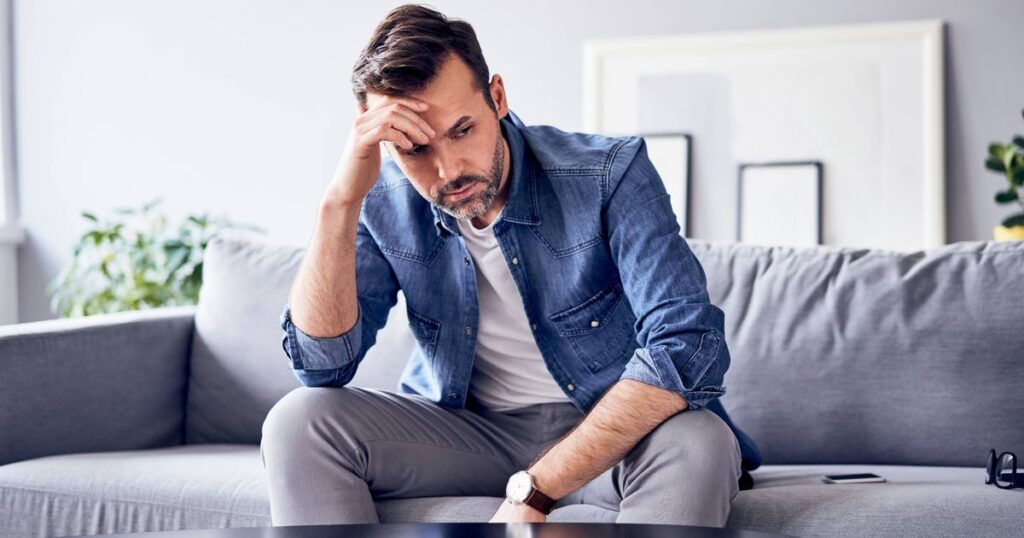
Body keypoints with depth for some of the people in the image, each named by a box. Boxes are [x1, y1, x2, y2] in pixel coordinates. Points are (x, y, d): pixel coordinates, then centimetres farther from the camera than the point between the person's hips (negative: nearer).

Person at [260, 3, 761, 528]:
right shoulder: (385, 203, -7)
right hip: (464, 426, 3)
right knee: (298, 421, -21)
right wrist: (341, 199, -27)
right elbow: (321, 362, -13)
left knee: (698, 443, -36)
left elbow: (687, 346, -27)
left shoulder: (610, 174, -17)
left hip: (611, 432, -2)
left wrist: (533, 490, -30)